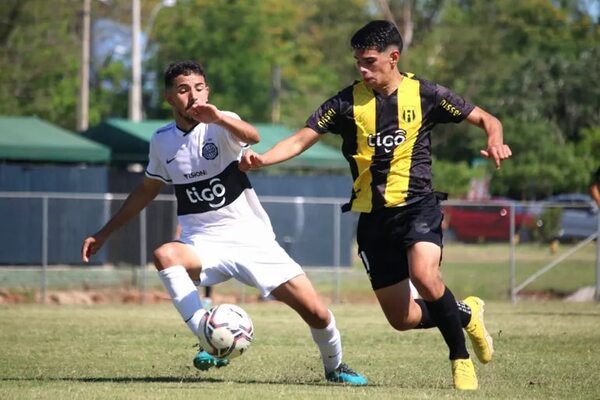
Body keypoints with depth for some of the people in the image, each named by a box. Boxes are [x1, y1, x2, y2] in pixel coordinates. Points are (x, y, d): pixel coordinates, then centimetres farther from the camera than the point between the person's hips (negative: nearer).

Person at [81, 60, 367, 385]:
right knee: (164, 255, -33)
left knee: (317, 313, -8)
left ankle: (334, 367, 25)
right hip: (203, 245, 2)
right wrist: (104, 233, 20)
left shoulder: (219, 126, -10)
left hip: (254, 240, -2)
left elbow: (252, 136, -35)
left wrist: (220, 118, -56)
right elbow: (146, 190, 21)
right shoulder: (162, 141, 3)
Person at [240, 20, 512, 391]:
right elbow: (301, 139, -4)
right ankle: (465, 313, 33)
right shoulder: (348, 101, 0)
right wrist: (261, 159, -22)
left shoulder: (424, 94, -3)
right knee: (402, 318, 3)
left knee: (424, 276, -32)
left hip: (417, 205, -3)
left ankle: (461, 358, -10)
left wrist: (495, 142, -18)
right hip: (373, 217, 3)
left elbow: (486, 120, 4)